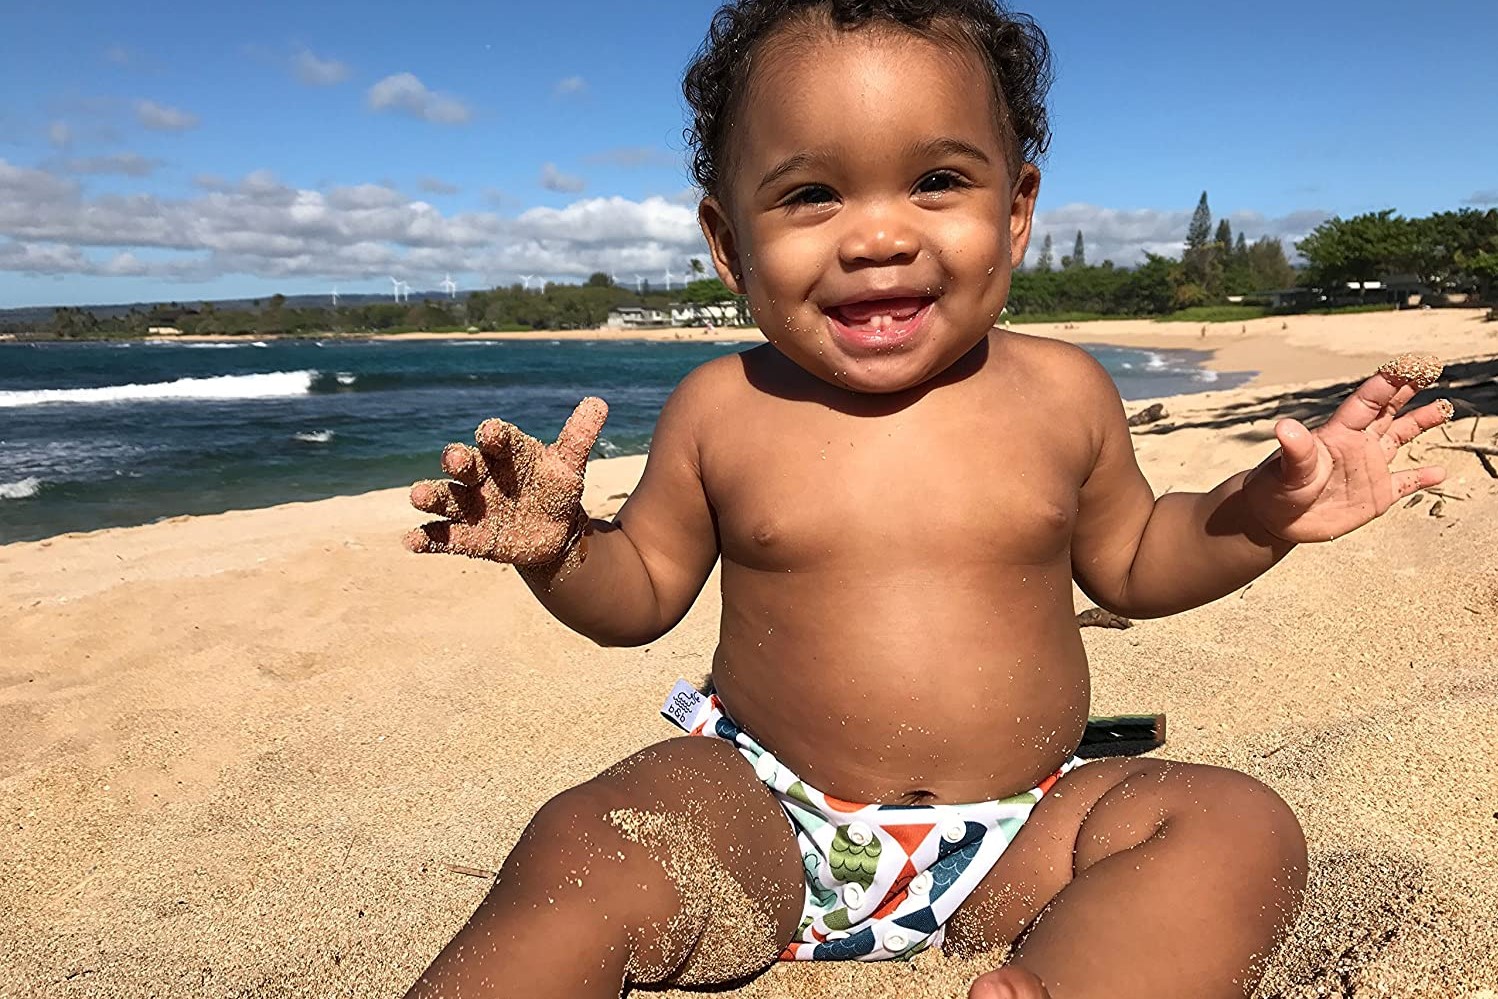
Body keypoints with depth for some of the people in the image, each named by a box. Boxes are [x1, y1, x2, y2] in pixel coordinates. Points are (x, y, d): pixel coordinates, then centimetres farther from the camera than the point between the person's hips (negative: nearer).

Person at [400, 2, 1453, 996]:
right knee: (578, 854, -26)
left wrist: (1263, 511, -3)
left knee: (1244, 829, -18)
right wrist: (555, 543, -15)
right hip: (764, 820, -1)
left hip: (1017, 836, 3)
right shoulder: (720, 409, -5)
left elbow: (1130, 563, 14)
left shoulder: (1062, 393, -2)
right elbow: (642, 592, 6)